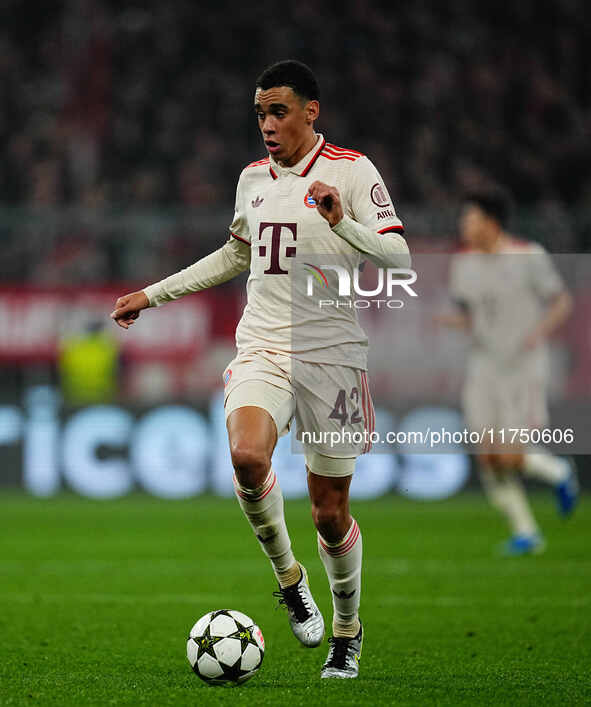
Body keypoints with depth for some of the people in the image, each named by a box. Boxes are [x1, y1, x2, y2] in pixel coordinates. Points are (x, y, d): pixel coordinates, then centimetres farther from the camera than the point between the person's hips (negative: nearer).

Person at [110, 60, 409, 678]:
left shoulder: (351, 170, -4)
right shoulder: (253, 179, 12)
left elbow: (398, 257, -10)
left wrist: (343, 223, -28)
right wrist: (153, 295, 28)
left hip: (331, 356, -3)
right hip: (261, 350, 3)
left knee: (329, 511, 2)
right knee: (247, 456, -28)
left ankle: (347, 629, 27)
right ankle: (287, 575, -2)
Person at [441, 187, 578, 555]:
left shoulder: (529, 256, -11)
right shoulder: (464, 264, 3)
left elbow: (563, 302, -5)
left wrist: (540, 331, -23)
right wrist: (446, 321, -10)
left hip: (525, 369, -5)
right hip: (484, 369, 5)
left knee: (510, 457, -13)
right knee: (489, 458, -5)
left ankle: (558, 472, 20)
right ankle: (525, 532, 11)